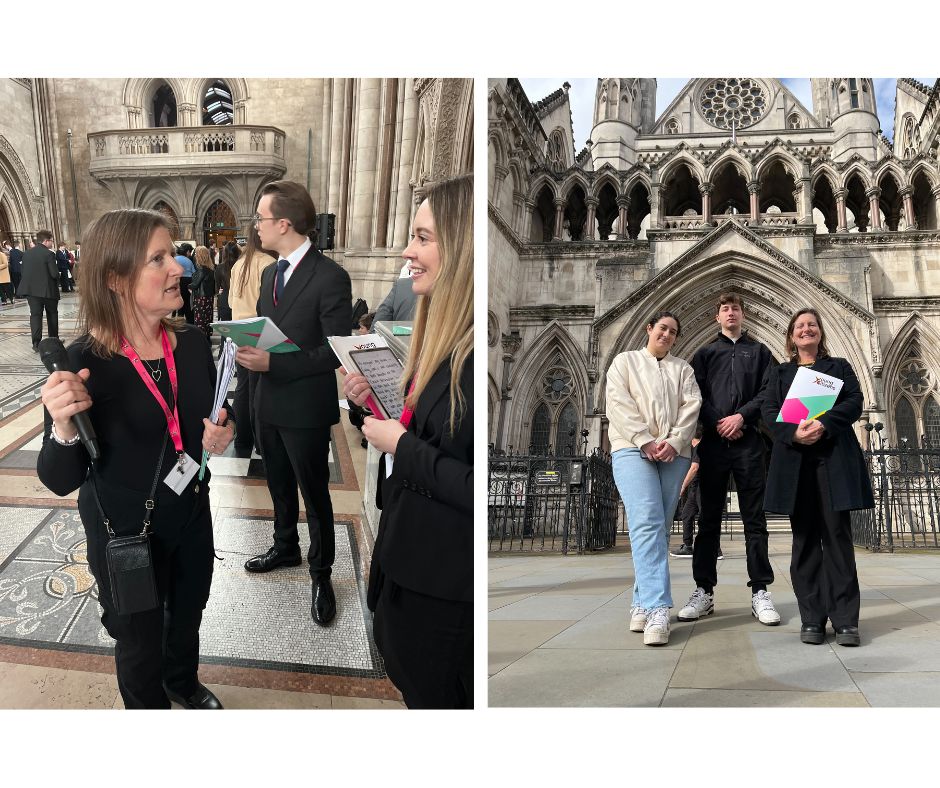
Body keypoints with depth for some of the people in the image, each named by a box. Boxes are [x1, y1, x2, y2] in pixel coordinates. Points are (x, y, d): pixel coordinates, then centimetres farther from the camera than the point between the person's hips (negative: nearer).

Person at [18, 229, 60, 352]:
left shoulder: (27, 253, 5)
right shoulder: (49, 254, -13)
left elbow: (24, 271, 11)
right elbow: (55, 274, -17)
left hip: (31, 289, 4)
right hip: (48, 289, -4)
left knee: (35, 314, 2)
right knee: (52, 314, 14)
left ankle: (36, 343, -8)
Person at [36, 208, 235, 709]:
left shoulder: (193, 344, -10)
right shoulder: (85, 363, -23)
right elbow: (60, 480, -21)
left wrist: (219, 437, -16)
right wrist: (65, 428, -41)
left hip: (191, 517, 5)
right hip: (124, 533, -4)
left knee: (187, 617, 27)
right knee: (140, 640, 18)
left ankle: (183, 682, 57)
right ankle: (148, 708, 47)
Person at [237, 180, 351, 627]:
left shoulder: (330, 277, -17)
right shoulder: (270, 274, 9)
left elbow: (335, 351, -20)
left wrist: (272, 362, -25)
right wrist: (249, 349, -5)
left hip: (305, 406, -8)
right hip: (268, 402, 8)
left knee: (314, 493, 6)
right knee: (279, 485, 22)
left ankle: (321, 574, 21)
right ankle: (286, 548, 43)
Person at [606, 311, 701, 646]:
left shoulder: (683, 368, 22)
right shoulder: (625, 361, 15)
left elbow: (691, 407, 7)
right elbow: (619, 404, 1)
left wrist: (674, 442, -10)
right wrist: (645, 441, -11)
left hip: (674, 453, 3)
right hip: (633, 449, -3)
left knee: (657, 526, -1)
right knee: (648, 524, -18)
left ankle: (642, 603, 4)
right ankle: (657, 608, -25)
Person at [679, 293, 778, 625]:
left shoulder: (759, 351, 16)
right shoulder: (704, 353, 16)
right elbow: (696, 395, 5)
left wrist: (742, 416, -10)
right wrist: (717, 423, -9)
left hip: (749, 441, 0)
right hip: (713, 440, 0)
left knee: (755, 520, -1)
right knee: (709, 519, 1)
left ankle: (760, 592, 1)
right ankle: (704, 591, 4)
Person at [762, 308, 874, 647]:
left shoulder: (839, 366, 18)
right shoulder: (780, 373, 19)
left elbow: (855, 402, 3)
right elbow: (769, 411, 6)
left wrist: (824, 424, -15)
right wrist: (793, 432, -14)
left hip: (835, 459, -1)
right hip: (795, 459, 1)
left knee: (837, 535, -6)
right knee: (805, 539, 0)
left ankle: (845, 619, -4)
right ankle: (812, 619, 2)